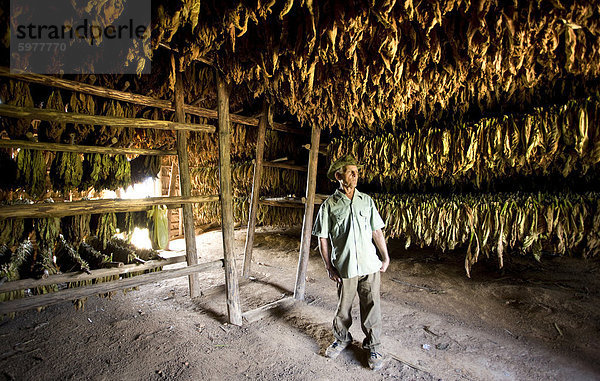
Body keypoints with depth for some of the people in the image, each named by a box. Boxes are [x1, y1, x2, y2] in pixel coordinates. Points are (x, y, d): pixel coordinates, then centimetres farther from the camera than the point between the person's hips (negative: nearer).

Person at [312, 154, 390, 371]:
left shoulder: (366, 201, 3)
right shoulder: (329, 205, -4)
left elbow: (377, 231, 8)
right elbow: (322, 239, -2)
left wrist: (386, 257, 6)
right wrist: (329, 267, -3)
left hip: (369, 265, 2)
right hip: (344, 267, -1)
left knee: (371, 307, 11)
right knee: (343, 308, 15)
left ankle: (373, 347, 33)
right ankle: (342, 340, 41)